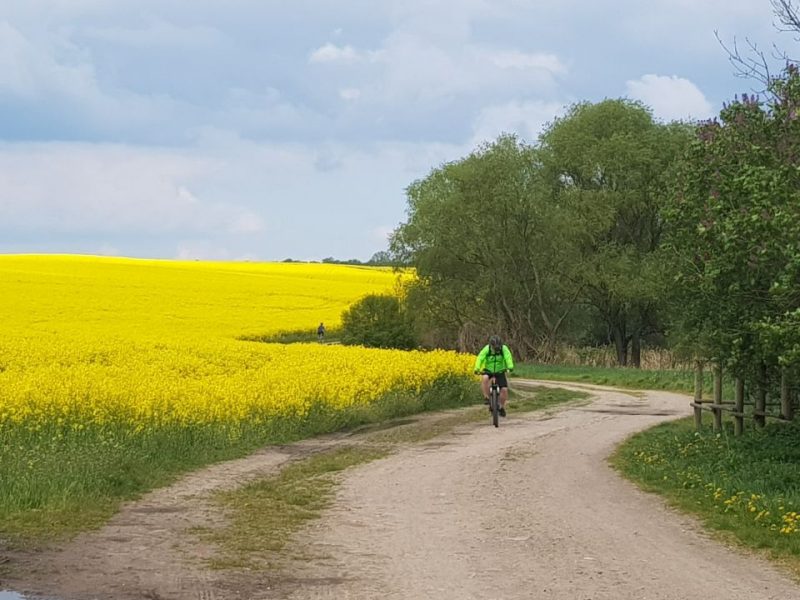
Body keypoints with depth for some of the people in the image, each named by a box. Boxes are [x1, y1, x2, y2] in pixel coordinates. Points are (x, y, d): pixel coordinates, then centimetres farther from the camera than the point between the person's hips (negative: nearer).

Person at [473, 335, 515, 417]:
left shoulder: (504, 348, -19)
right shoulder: (486, 349, -20)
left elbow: (508, 357, -34)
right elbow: (480, 358, -30)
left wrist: (510, 367, -53)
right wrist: (477, 369, -46)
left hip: (500, 372, 1)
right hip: (488, 371, -1)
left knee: (504, 389, -12)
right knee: (484, 378, -35)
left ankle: (502, 407, 13)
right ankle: (486, 397, -19)